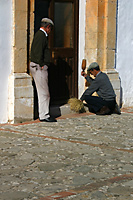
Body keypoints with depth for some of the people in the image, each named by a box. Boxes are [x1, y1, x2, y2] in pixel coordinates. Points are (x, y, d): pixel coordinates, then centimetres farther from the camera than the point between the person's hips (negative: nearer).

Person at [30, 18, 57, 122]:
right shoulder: (41, 35, -13)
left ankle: (44, 114, 18)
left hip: (40, 67, 11)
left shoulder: (40, 34, 19)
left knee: (44, 92, 13)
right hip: (39, 67, -11)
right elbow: (38, 52, -20)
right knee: (43, 92, -7)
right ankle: (44, 115, -3)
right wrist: (41, 65, -17)